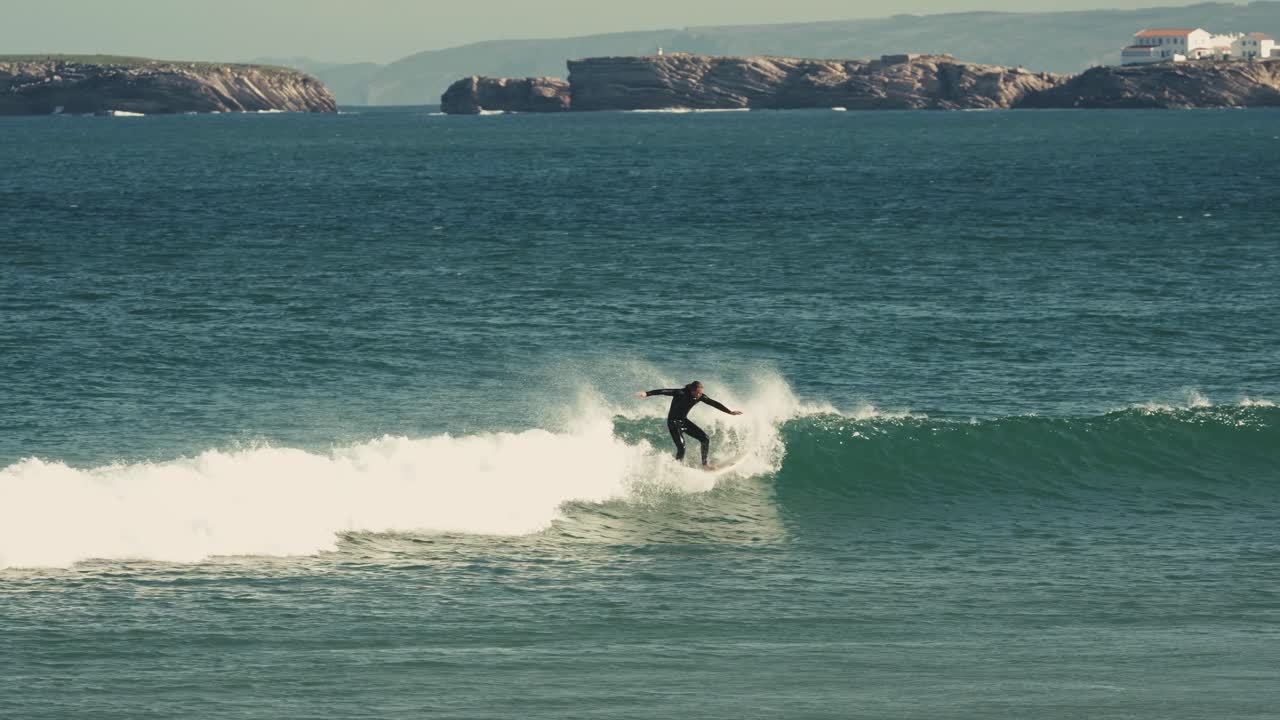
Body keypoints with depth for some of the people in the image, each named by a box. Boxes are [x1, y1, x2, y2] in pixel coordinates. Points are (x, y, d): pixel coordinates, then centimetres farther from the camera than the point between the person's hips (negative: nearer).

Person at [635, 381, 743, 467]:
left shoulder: (700, 397, -7)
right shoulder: (680, 393, -25)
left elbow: (714, 404, 3)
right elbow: (663, 392, -33)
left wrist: (730, 412, 7)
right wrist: (646, 394, -45)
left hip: (684, 421, 7)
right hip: (673, 422, -7)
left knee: (705, 439, 0)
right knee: (681, 448, -22)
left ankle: (704, 464, 15)